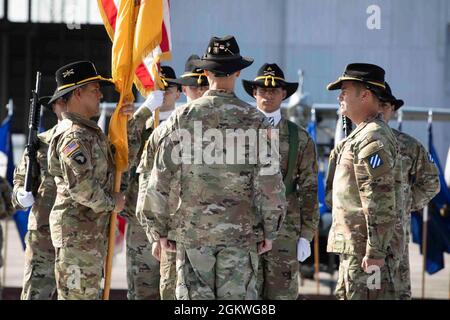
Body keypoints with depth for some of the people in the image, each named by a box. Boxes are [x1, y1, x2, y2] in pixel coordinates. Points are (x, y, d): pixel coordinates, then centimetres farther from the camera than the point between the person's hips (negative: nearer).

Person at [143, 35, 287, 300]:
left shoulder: (182, 118, -1)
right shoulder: (254, 121, -4)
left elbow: (160, 181, 0)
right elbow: (270, 182, -6)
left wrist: (160, 229, 9)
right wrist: (271, 231, 5)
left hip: (192, 229, 1)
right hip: (240, 230, -1)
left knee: (194, 296, 5)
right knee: (237, 297, 3)